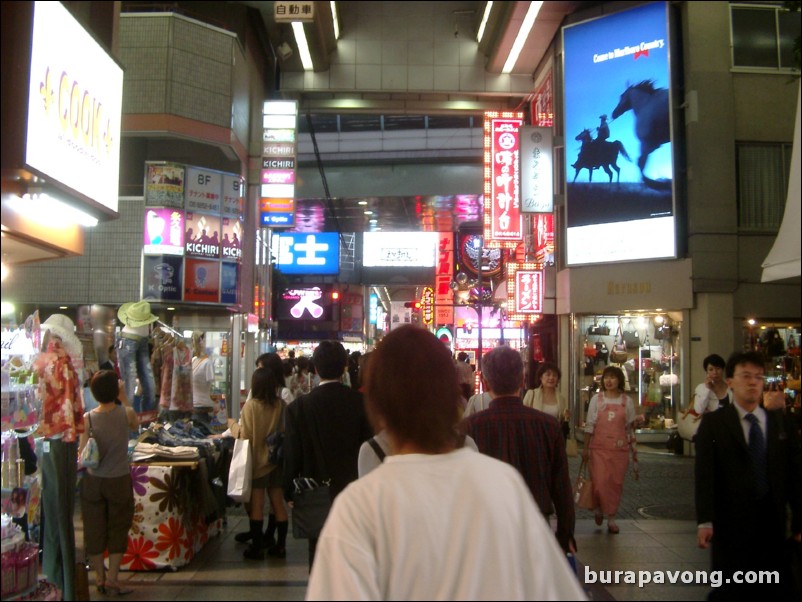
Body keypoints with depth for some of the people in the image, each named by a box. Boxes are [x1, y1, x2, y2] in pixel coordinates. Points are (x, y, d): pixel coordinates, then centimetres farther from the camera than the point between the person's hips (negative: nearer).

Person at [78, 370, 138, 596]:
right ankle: (112, 579, 12)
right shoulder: (126, 413, -12)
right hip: (119, 481, -1)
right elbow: (136, 425, 12)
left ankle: (100, 577, 24)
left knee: (95, 529, 14)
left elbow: (82, 455, -13)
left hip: (93, 481, 1)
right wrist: (124, 398, 10)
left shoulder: (87, 419, -13)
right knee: (118, 529, 11)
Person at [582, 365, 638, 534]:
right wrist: (585, 448, 1)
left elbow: (629, 427, 13)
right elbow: (590, 425, 3)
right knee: (600, 482, -7)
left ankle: (611, 517, 17)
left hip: (620, 448, 1)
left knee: (616, 482, 3)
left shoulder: (626, 401, 5)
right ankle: (599, 509, 22)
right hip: (599, 447, -1)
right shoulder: (597, 399, 2)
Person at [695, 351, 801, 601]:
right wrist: (705, 521, -16)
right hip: (731, 526, -3)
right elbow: (704, 474, -8)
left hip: (773, 524, 3)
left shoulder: (781, 423, 9)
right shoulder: (713, 423, -1)